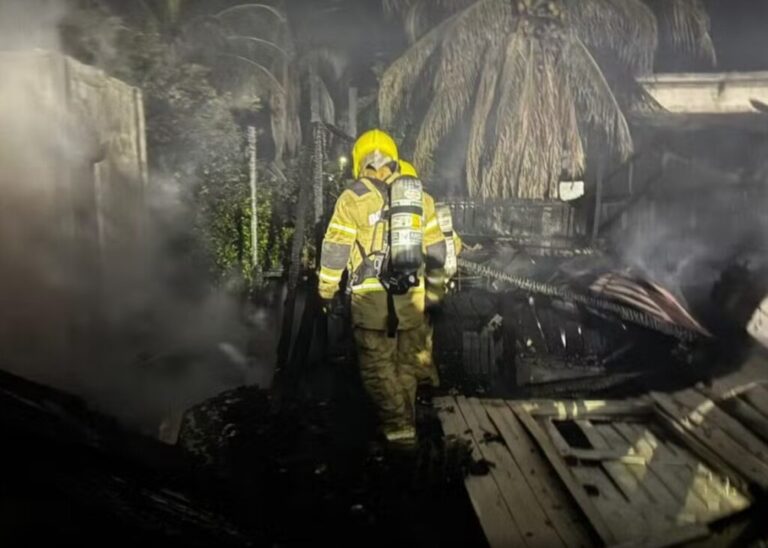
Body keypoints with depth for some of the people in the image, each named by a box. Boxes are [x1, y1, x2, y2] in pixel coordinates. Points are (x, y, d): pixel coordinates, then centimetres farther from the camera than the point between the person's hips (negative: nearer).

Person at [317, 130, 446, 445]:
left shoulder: (354, 198, -4)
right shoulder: (421, 197, 9)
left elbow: (335, 249, -4)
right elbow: (436, 250, 12)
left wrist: (326, 289, 8)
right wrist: (433, 292, 21)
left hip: (372, 296, -4)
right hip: (412, 296, 4)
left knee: (378, 363, 7)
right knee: (407, 362, 16)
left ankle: (398, 426, 5)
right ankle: (405, 421, 26)